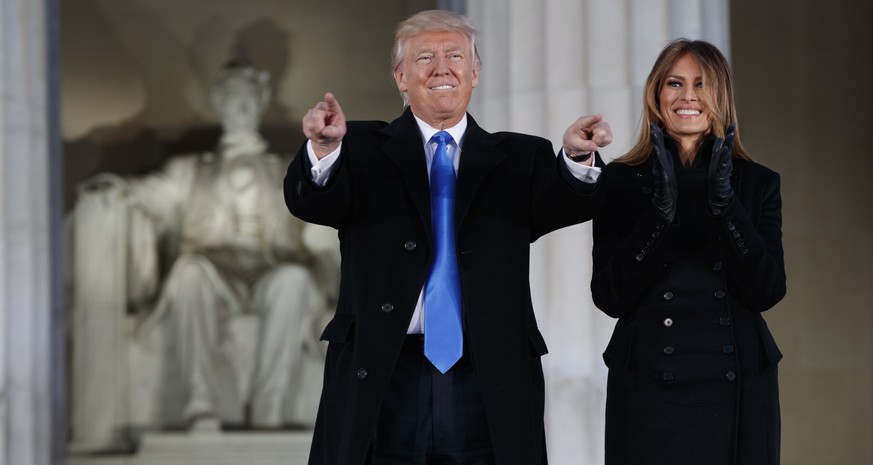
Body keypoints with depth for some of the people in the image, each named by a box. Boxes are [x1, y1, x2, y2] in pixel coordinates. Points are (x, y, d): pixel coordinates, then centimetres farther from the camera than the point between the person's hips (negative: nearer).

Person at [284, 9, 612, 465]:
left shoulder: (518, 159, 11)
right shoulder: (363, 150, 9)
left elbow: (563, 205, -7)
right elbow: (310, 202, -9)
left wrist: (576, 157, -29)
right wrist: (324, 149, -31)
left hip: (490, 387, 1)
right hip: (382, 382, -1)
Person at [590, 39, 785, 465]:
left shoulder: (757, 183, 6)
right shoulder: (622, 181, 2)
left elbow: (767, 292, -5)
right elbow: (610, 298, -7)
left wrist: (725, 203, -16)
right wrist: (660, 212, -18)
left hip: (737, 388, 1)